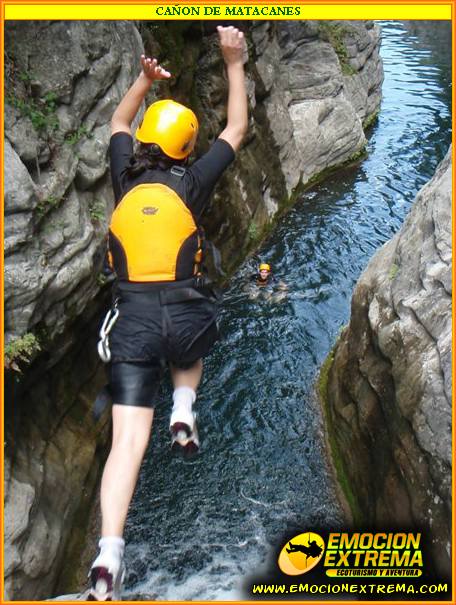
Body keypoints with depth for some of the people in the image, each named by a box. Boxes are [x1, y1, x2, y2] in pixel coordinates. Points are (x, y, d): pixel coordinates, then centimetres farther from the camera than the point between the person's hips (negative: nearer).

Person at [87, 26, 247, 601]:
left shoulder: (125, 178, 9)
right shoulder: (191, 181, 2)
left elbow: (119, 122, 32)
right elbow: (236, 129, 17)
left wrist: (145, 79, 37)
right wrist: (234, 64, 23)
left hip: (132, 320, 1)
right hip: (186, 316, -1)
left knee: (127, 443, 0)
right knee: (189, 350, 40)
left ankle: (109, 555, -9)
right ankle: (183, 412, 20)